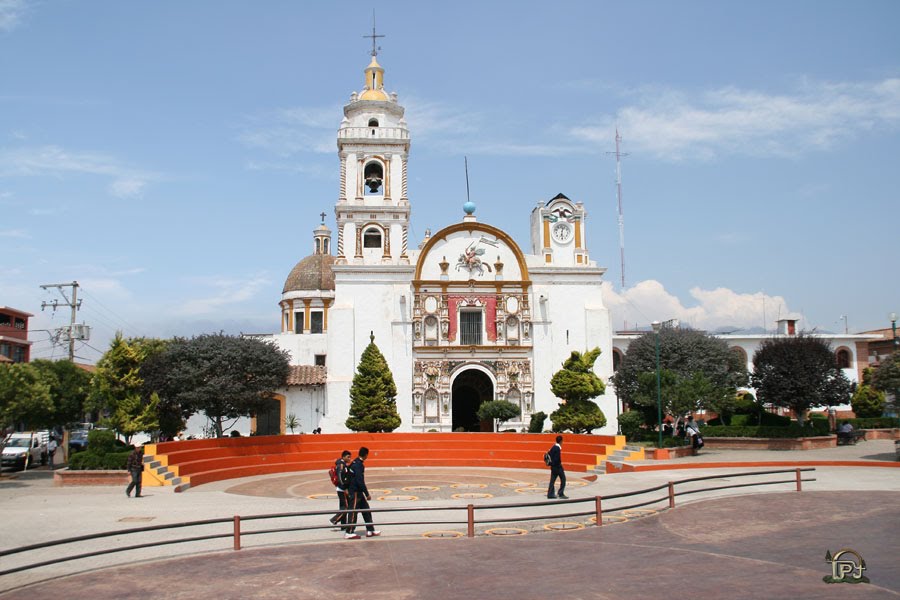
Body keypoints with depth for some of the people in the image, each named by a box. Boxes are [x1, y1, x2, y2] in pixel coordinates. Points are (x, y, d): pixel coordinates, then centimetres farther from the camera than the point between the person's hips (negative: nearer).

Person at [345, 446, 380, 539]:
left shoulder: (355, 462, 9)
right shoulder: (358, 465, -21)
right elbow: (360, 481, -23)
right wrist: (367, 494, -20)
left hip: (358, 491, 10)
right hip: (355, 491, -10)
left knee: (366, 510, 12)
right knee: (354, 512, -3)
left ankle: (370, 530, 16)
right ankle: (349, 533, 4)